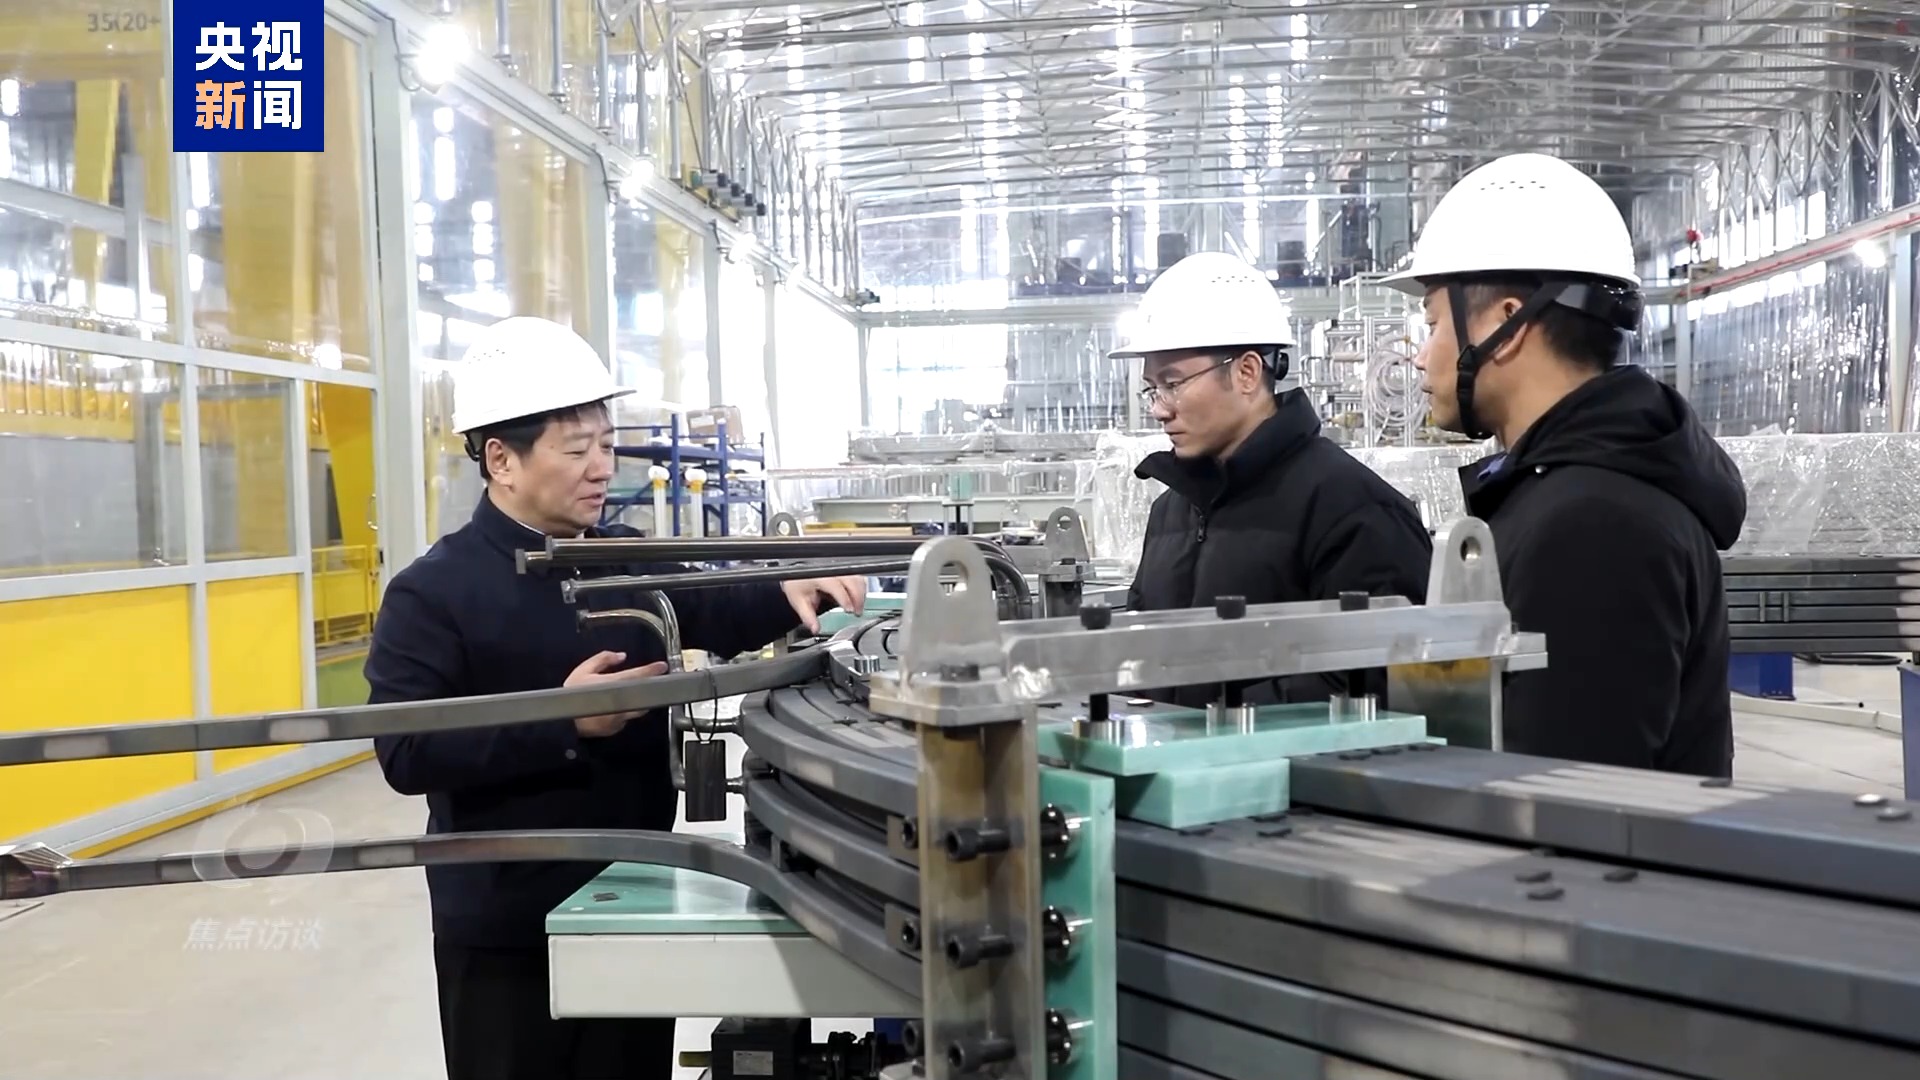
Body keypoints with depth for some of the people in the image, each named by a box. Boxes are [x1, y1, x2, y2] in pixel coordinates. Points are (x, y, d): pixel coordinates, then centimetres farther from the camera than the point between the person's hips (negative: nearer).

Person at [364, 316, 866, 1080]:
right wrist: (562, 723, -27)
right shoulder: (433, 594, -13)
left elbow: (710, 617, 16)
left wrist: (784, 594, -6)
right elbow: (405, 755, -21)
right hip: (507, 932, -5)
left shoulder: (631, 559, 3)